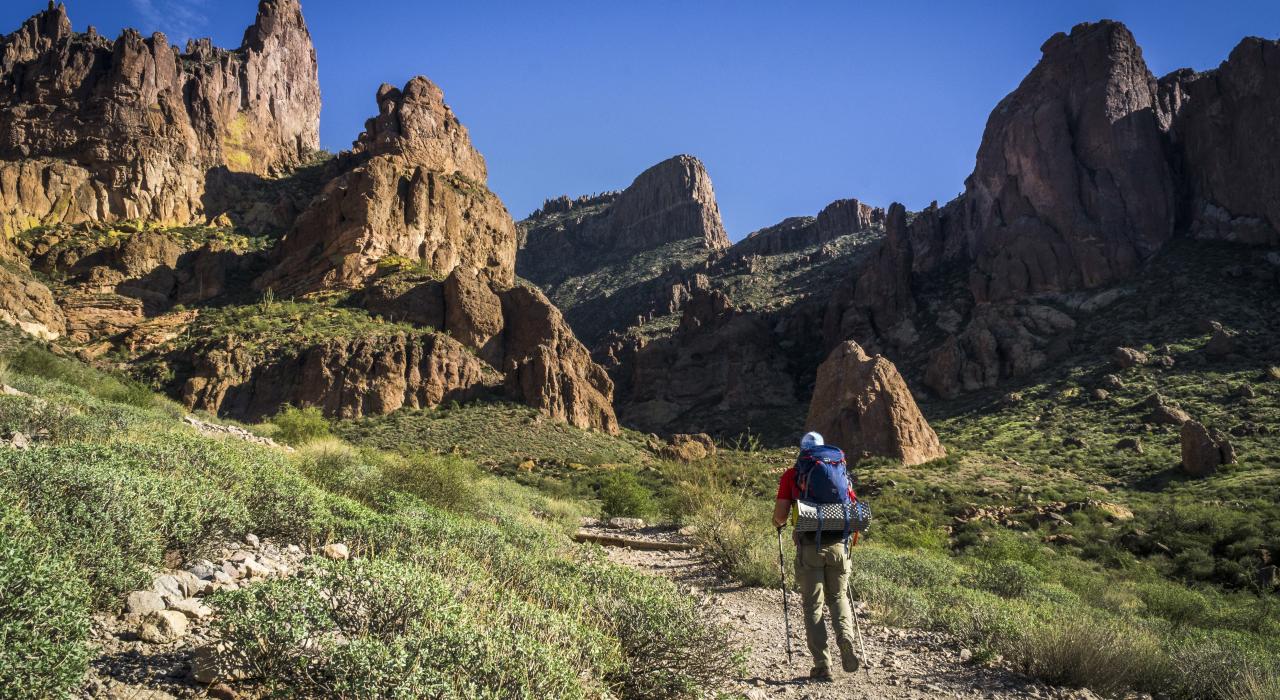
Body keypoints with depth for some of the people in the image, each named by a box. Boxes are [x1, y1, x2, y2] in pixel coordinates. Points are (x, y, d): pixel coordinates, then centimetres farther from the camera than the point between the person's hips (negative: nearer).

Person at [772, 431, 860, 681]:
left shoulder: (791, 475, 4)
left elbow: (780, 514, -3)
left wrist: (778, 523, 20)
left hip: (809, 547, -2)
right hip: (838, 545, 2)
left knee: (813, 605, 8)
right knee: (838, 597, 20)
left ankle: (822, 665, 5)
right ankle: (846, 641, -4)